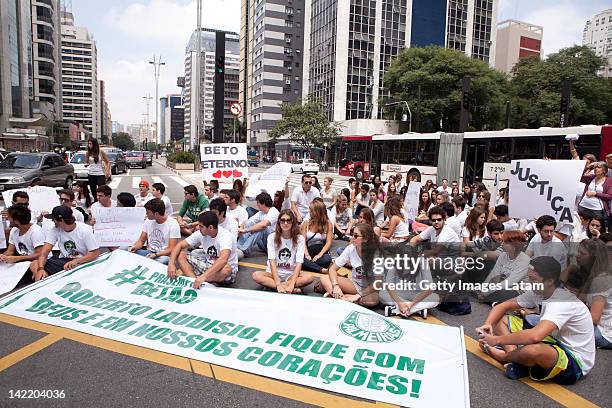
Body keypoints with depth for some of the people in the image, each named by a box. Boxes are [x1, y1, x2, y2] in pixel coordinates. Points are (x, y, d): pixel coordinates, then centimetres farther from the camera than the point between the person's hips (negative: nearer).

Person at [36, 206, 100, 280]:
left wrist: (76, 261, -29)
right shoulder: (55, 230, 0)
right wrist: (40, 269, -27)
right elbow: (44, 252, -8)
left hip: (82, 262, -4)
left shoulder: (85, 230, -13)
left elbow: (95, 253, -15)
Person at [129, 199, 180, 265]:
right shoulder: (149, 221, 6)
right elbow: (141, 241, 13)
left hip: (163, 255, -5)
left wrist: (156, 255, -28)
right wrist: (135, 247, -9)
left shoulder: (173, 224, -11)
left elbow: (171, 249, -13)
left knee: (163, 259, -41)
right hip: (149, 252, 5)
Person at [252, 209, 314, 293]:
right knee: (256, 275, -30)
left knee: (309, 277, -28)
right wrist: (278, 284, -26)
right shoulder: (272, 237, -5)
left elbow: (299, 263, -13)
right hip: (274, 273, 1)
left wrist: (292, 284, -28)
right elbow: (272, 261, -14)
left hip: (291, 274, 0)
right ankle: (293, 290, -30)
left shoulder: (299, 238, -5)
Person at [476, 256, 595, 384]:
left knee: (533, 349, -42)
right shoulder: (538, 292, -3)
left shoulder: (562, 301, -28)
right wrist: (488, 324, -16)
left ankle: (503, 356, -9)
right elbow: (503, 306, 4)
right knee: (501, 319, 2)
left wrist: (497, 340, -32)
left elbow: (534, 336, -43)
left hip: (576, 361, -8)